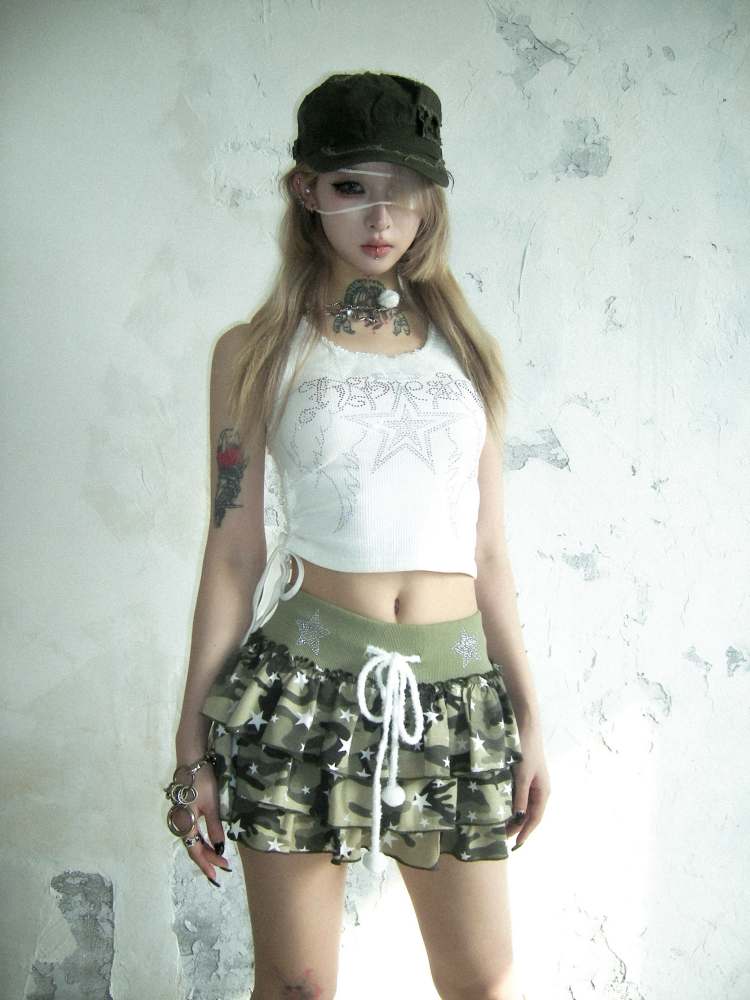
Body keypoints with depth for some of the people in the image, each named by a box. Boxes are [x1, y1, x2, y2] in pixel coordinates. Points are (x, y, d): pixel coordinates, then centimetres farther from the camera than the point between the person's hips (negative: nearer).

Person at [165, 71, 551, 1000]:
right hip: (304, 685, -2)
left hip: (456, 690, 3)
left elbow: (489, 554, 12)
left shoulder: (466, 349, 11)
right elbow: (233, 550, 0)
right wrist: (194, 741, -2)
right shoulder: (258, 351, 2)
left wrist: (529, 719, 10)